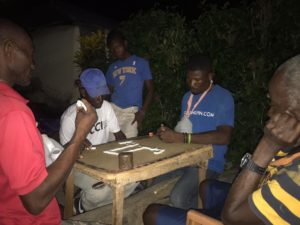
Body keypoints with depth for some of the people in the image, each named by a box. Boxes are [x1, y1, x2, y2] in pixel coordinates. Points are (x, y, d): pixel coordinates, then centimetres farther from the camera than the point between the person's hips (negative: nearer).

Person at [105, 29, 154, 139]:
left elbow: (150, 89, 3)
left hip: (132, 111, -3)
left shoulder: (141, 63, 6)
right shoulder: (112, 67, 17)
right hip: (114, 109, 3)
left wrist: (142, 111, -8)